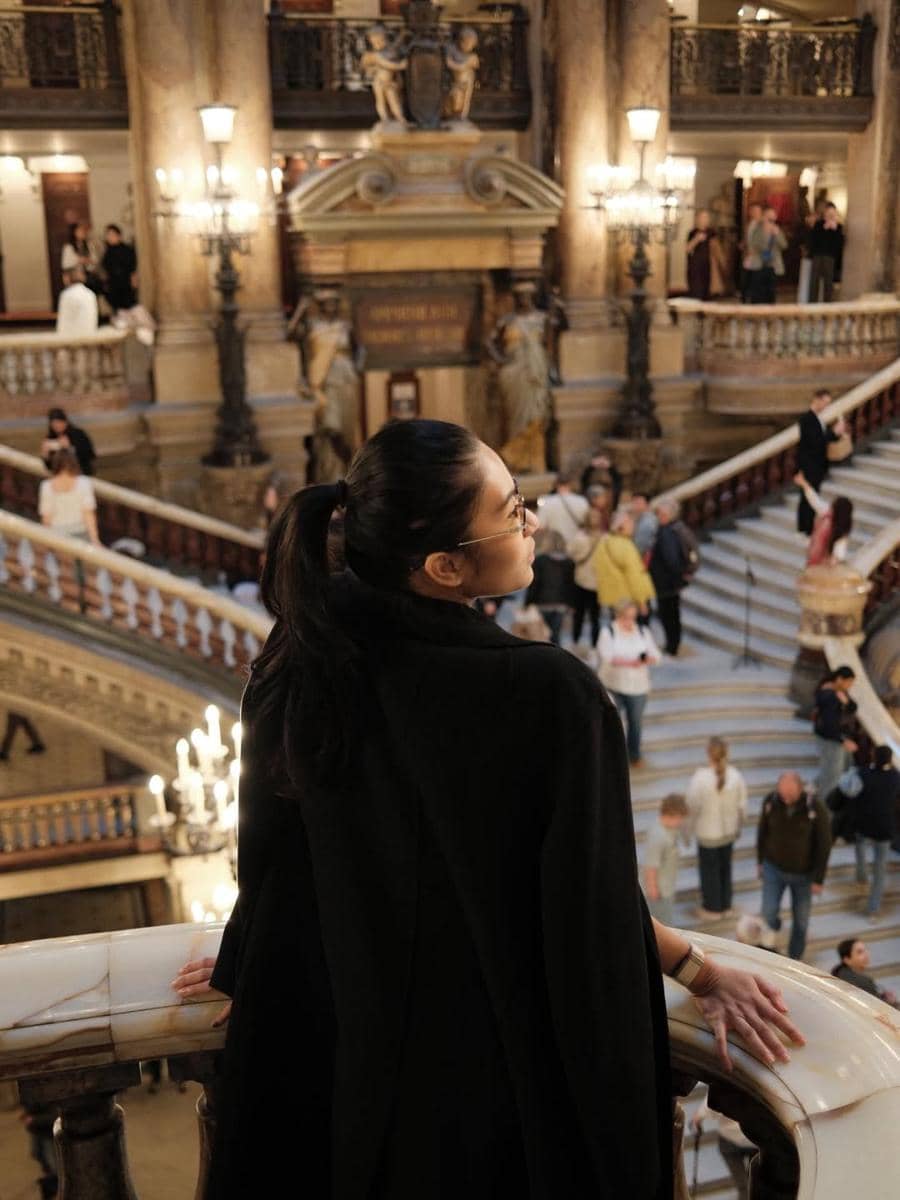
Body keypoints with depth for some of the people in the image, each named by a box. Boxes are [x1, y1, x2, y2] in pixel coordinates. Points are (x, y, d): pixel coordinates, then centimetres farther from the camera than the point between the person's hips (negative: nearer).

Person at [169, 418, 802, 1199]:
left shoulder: (307, 654, -15)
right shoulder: (550, 693, -31)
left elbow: (270, 853, -1)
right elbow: (594, 903, -18)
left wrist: (247, 967, 18)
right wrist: (698, 969, 2)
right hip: (503, 1068, -4)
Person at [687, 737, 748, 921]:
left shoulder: (700, 777, -28)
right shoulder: (736, 775, -17)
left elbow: (693, 806, -18)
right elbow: (742, 805, -6)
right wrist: (738, 827, 12)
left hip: (708, 833, -4)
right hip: (729, 831, 4)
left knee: (709, 869, 17)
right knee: (725, 867, 24)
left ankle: (712, 909, 33)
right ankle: (726, 905, 40)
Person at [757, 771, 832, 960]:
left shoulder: (817, 809, -25)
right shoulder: (770, 801, -18)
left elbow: (824, 845, -14)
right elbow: (762, 832, -1)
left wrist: (819, 880, -10)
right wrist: (760, 861, 8)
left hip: (803, 873, -1)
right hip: (774, 868, 1)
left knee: (801, 919, 11)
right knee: (769, 912, -9)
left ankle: (795, 957, 36)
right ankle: (773, 927, 27)